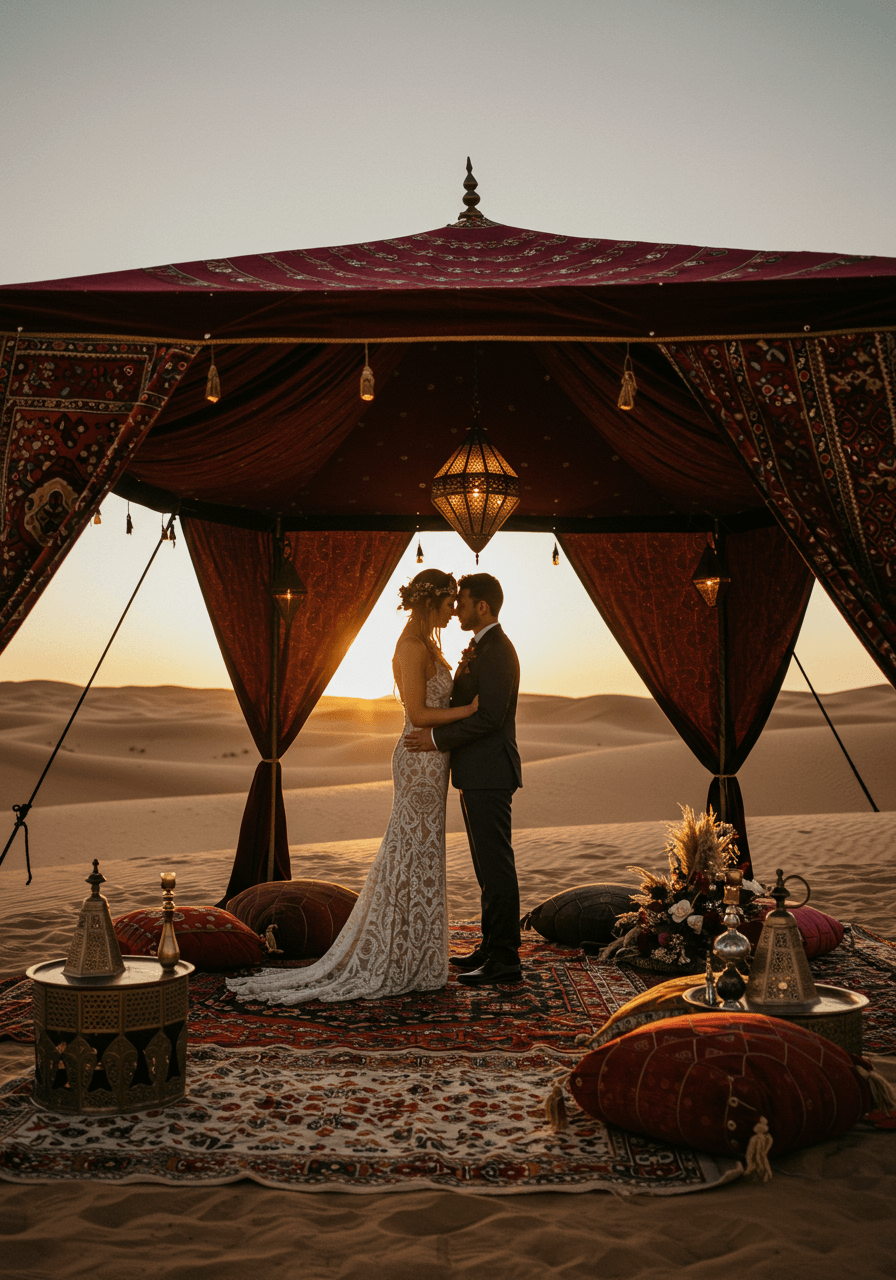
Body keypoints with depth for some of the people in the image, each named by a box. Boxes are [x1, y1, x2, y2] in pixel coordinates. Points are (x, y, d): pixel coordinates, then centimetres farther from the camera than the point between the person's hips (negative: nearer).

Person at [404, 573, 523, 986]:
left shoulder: (497, 651, -16)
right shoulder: (482, 650, 18)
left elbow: (490, 716, -23)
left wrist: (438, 739, -19)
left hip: (489, 776, -11)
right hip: (478, 776, 11)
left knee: (496, 866, -6)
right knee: (488, 865, 16)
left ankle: (504, 961, -1)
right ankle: (492, 947, 25)